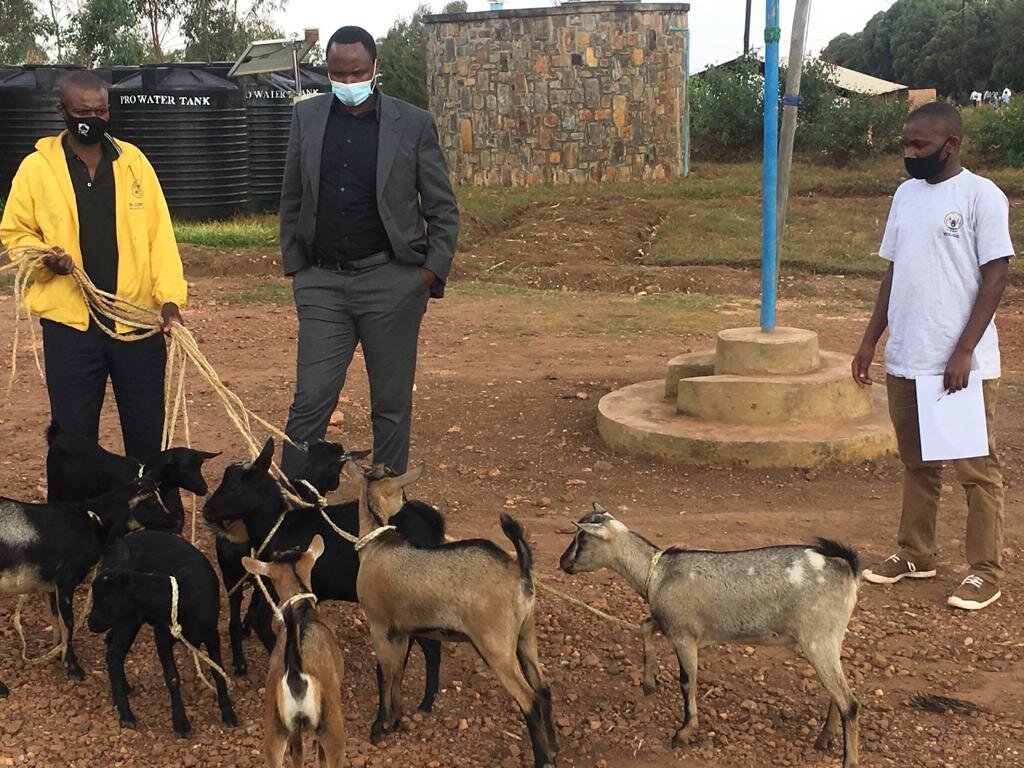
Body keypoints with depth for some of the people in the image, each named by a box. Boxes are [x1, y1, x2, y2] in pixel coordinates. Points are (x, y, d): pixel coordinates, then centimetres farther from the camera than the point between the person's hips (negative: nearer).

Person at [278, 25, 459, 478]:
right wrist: (294, 265, 7)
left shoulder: (413, 124, -2)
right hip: (322, 282, 2)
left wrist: (433, 270, -5)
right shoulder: (306, 117, 6)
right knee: (310, 401, -1)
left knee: (391, 404, 7)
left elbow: (443, 209, 3)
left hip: (391, 282, -1)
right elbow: (291, 200, 12)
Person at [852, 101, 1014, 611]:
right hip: (905, 361, 6)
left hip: (962, 366, -6)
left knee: (976, 470, 2)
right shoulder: (906, 194, 11)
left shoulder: (982, 196, -9)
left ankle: (986, 572, 11)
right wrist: (870, 340, 12)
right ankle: (915, 555, 28)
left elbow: (994, 277, -11)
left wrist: (964, 353, -17)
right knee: (916, 464, 16)